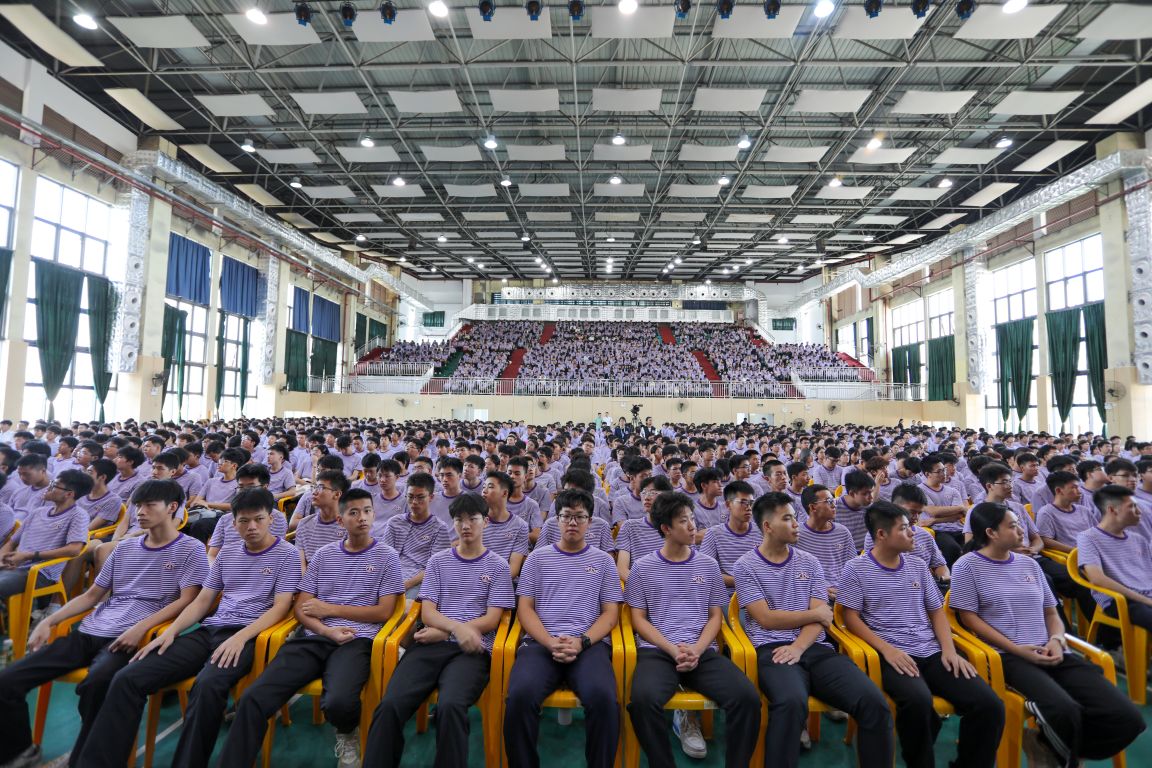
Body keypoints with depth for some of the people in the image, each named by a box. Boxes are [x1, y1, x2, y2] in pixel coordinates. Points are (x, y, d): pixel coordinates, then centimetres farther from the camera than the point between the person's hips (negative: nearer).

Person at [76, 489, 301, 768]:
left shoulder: (287, 554, -2)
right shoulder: (227, 553, 18)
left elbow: (280, 607, -9)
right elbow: (202, 601, 18)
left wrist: (240, 637, -21)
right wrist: (171, 631, 1)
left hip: (247, 634, -6)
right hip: (208, 630, 6)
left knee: (207, 686, -36)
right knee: (126, 679, -11)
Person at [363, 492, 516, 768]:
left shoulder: (498, 565, 9)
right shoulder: (438, 561, 16)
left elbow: (491, 620, 2)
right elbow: (427, 613, 7)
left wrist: (444, 633, -7)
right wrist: (458, 627, -15)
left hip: (472, 648, -2)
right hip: (431, 644, 3)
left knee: (450, 705, -33)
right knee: (390, 704, -25)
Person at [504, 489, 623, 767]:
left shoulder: (603, 560, 14)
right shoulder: (538, 557, 14)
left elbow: (610, 613, 10)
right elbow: (525, 608, 9)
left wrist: (582, 641, -9)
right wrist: (551, 643, -9)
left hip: (590, 644, 0)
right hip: (541, 643, 1)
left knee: (604, 698, -30)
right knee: (520, 695, -29)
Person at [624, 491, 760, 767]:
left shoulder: (708, 565, 12)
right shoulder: (643, 567, 5)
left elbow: (716, 617, 12)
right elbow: (639, 619, 4)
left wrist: (696, 650, -7)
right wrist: (673, 650, -11)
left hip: (703, 651, 2)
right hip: (656, 651, -2)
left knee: (748, 697, -25)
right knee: (643, 699, -33)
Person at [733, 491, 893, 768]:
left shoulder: (809, 562, 14)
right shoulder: (746, 566, 2)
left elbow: (821, 616, 5)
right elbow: (766, 619, -6)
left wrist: (798, 647, -13)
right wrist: (814, 614, 2)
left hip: (815, 648, 4)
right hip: (772, 650, -4)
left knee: (874, 702, -20)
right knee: (792, 702, -36)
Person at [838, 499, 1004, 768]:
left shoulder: (918, 566, 15)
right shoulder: (856, 569, -3)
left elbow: (936, 611, 17)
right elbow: (851, 618, -4)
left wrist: (949, 649, 0)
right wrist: (887, 649, -16)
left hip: (932, 652, 6)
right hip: (893, 655, -5)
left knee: (989, 704, -15)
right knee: (918, 701, -34)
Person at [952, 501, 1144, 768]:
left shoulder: (1029, 564, 17)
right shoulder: (968, 565, -4)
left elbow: (1051, 612, 20)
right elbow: (970, 618, -7)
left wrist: (1056, 640, -1)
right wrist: (1018, 650, -13)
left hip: (1051, 654, 7)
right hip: (1008, 657, -7)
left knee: (1127, 719, -10)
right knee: (1066, 711, -31)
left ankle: (1045, 744, 8)